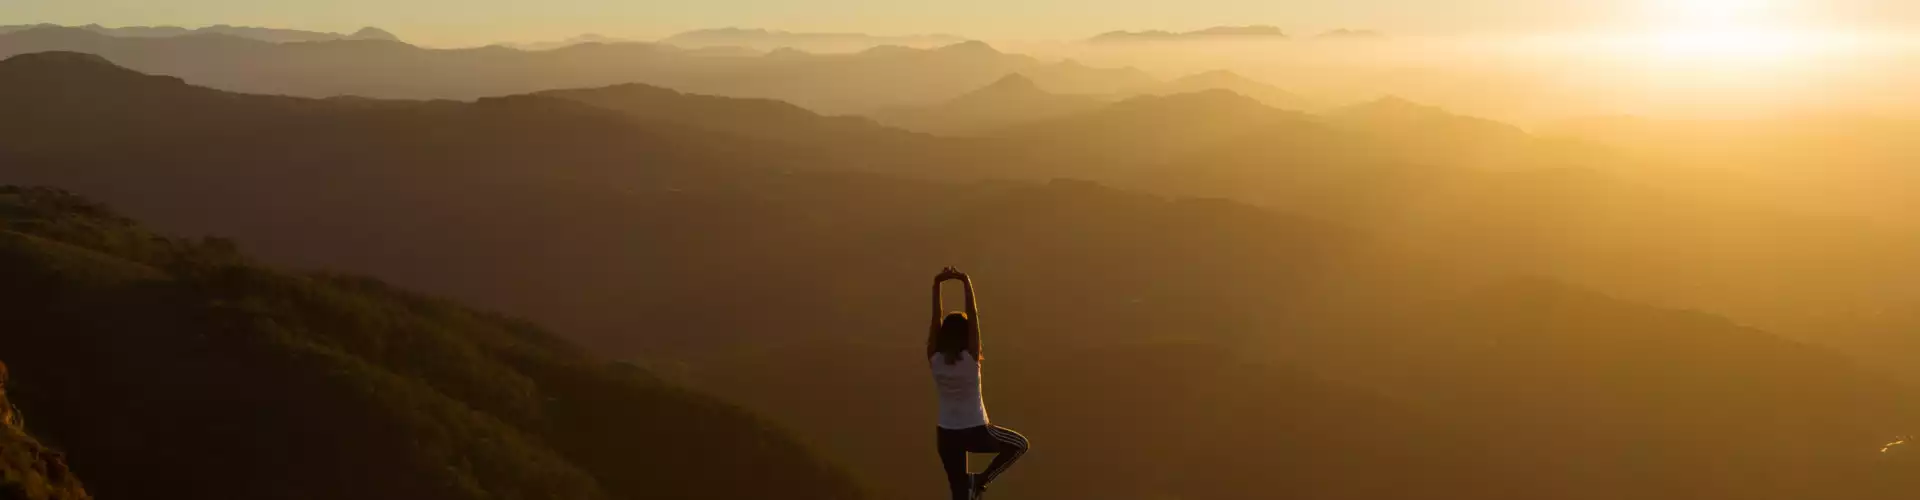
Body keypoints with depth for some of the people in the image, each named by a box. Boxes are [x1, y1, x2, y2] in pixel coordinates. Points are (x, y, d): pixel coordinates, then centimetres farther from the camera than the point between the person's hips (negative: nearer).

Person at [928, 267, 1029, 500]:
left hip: (947, 434, 4)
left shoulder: (935, 359, -9)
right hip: (977, 432, -4)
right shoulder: (970, 359, -16)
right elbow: (973, 317, -18)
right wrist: (967, 283, -18)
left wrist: (937, 284, -9)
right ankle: (981, 480, 7)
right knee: (1019, 444, 21)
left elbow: (936, 319, -8)